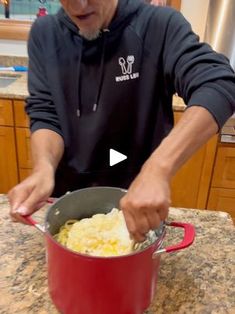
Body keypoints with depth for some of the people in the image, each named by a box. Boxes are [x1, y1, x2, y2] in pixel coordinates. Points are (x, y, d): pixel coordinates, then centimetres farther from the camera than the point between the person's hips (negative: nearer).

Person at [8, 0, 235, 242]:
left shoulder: (160, 26, -15)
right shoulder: (44, 34, -4)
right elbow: (44, 113, -9)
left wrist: (158, 170, -44)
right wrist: (44, 168, -29)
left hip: (139, 194, -2)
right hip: (67, 195, 3)